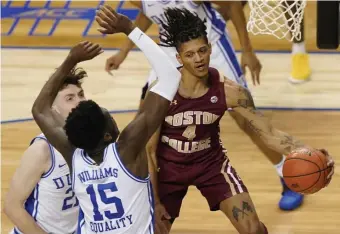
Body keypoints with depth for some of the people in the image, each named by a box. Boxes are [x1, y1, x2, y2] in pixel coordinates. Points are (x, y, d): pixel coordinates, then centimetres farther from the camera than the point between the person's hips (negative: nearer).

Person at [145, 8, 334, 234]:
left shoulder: (229, 90, -22)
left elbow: (269, 133, -19)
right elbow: (148, 150, -17)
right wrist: (154, 201, -17)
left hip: (211, 162, 1)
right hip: (169, 166, -1)